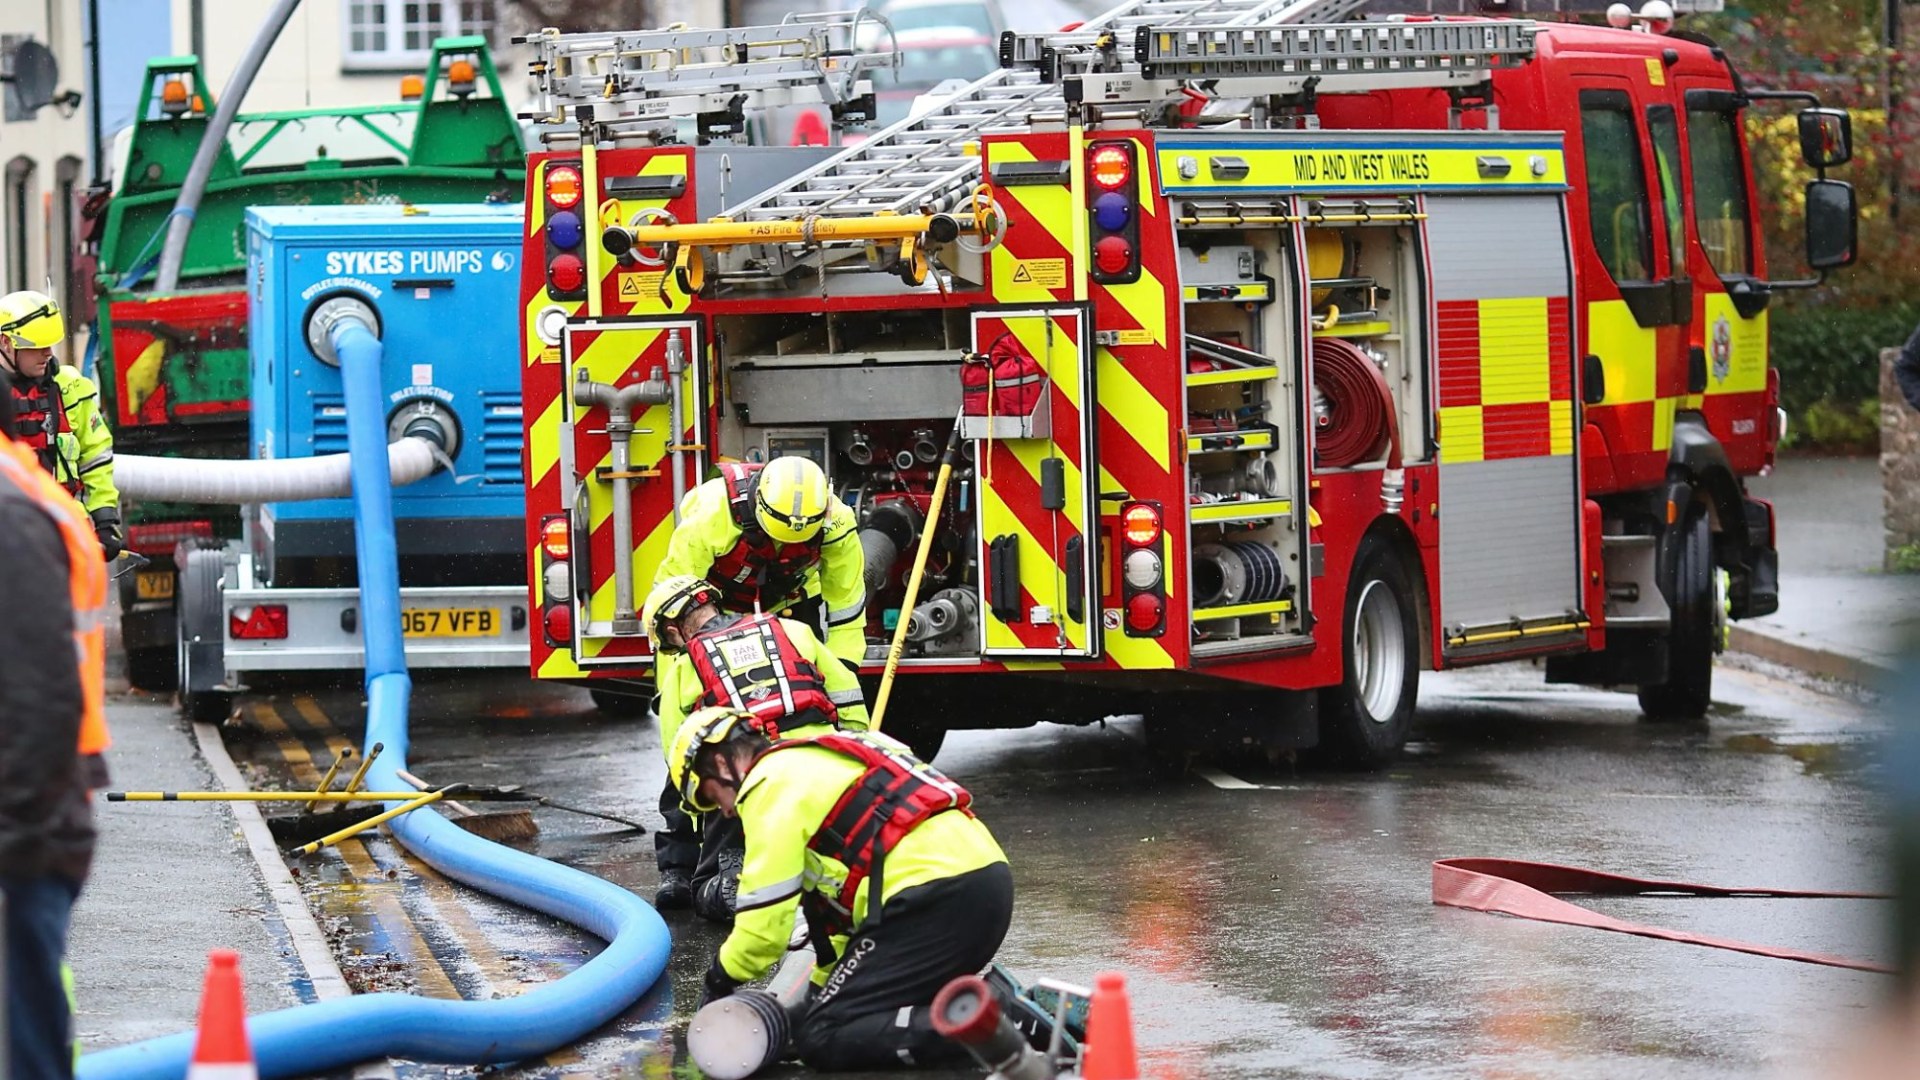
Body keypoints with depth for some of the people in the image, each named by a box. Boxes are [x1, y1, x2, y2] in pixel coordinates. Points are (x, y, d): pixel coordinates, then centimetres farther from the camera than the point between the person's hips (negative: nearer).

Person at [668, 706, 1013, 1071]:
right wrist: (820, 985, 37)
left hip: (938, 902, -9)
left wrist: (719, 982, 13)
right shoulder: (820, 761, 27)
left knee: (821, 1039, -7)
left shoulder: (772, 784, -1)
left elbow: (764, 924, -4)